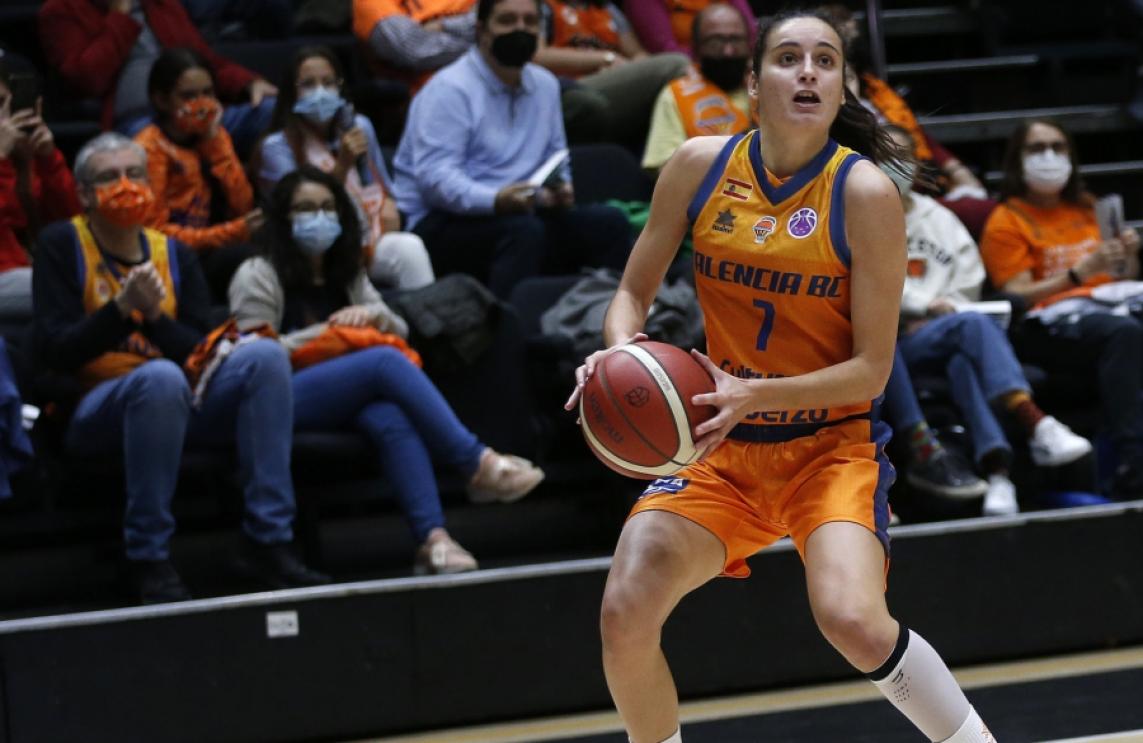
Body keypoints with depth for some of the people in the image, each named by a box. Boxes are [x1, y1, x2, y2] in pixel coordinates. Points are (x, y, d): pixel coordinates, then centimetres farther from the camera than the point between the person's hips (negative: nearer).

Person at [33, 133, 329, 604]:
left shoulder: (174, 255, 12)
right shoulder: (63, 245, 0)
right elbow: (55, 352, -10)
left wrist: (155, 316, -15)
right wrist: (122, 307, -23)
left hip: (174, 406, 5)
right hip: (93, 412, -5)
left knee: (264, 355, -20)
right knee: (161, 377, -38)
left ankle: (268, 544, -23)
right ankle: (148, 562, -30)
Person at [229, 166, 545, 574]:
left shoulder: (347, 276, 26)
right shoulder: (257, 276, 6)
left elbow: (400, 330, 22)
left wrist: (372, 314, -1)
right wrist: (325, 333, -10)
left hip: (347, 401, 5)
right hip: (282, 401, -5)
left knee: (391, 417, -34)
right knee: (386, 362, -31)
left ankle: (432, 537, -50)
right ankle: (479, 465, -33)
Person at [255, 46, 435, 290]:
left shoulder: (360, 127, 15)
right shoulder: (277, 147, -3)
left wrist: (388, 208, 0)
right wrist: (343, 165, -19)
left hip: (369, 239, 4)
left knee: (410, 247, -31)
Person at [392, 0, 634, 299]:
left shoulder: (545, 85, 15)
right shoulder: (449, 90, -11)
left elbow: (555, 159, 17)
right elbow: (434, 175, -21)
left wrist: (560, 190, -8)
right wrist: (495, 200, -36)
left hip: (519, 213, 7)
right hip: (442, 224, -7)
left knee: (609, 222, -11)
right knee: (523, 229, -36)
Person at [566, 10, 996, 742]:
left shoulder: (865, 193, -14)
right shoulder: (700, 166, -4)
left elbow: (872, 369, -13)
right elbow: (635, 291, 6)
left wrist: (756, 394, -27)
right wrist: (622, 352, -17)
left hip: (833, 442, -3)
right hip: (722, 444, 4)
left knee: (853, 621, -28)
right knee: (624, 613, -14)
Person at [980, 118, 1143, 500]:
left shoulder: (1086, 209, 28)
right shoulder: (1007, 221, 10)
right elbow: (1017, 295, -3)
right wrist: (1081, 273, -13)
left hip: (1106, 307, 5)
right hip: (1046, 325, -5)